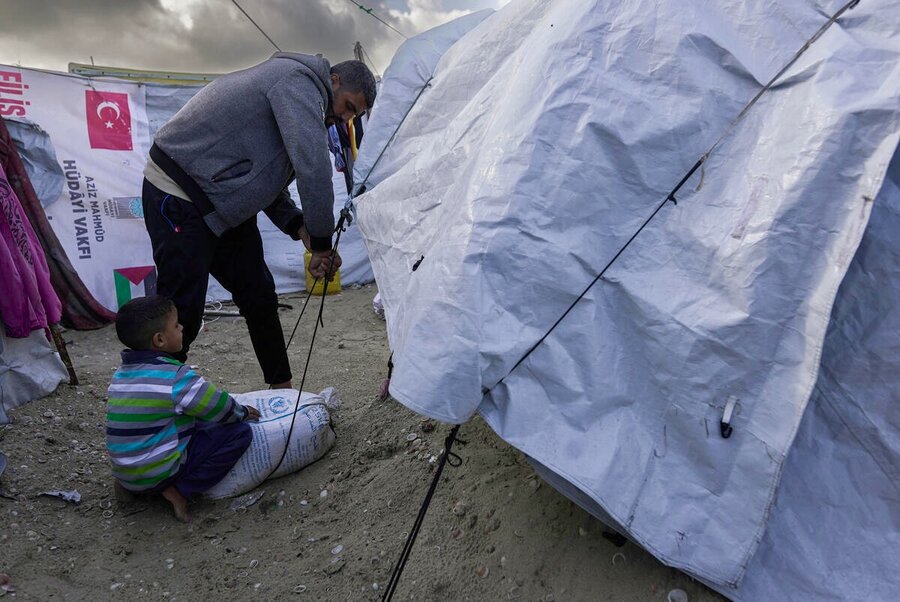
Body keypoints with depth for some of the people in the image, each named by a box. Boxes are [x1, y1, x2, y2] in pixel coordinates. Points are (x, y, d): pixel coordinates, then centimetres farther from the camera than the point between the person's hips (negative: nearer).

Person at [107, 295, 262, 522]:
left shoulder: (122, 373, 5)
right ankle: (180, 491, -8)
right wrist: (243, 412, 10)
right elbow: (222, 409, -12)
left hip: (123, 469, 8)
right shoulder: (175, 376, -20)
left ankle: (130, 484, 17)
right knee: (240, 433, -10)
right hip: (157, 474, -8)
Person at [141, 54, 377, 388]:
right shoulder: (299, 79, -15)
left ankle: (282, 388, 22)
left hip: (223, 206, 10)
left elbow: (267, 182, 14)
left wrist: (301, 230, 1)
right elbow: (313, 166, -27)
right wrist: (322, 243, -19)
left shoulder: (297, 91, 15)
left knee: (260, 297, 10)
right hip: (178, 197, -10)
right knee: (182, 311, -9)